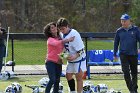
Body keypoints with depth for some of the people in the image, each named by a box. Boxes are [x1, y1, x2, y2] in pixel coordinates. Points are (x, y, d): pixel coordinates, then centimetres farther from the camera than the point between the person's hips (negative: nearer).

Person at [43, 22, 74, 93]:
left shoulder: (60, 37, 9)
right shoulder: (50, 40, -10)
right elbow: (56, 43, -32)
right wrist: (67, 40, -36)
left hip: (58, 62, 6)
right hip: (50, 62, -6)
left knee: (57, 80, 7)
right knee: (52, 80, -17)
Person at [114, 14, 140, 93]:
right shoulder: (119, 31, 5)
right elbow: (116, 43, 13)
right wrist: (115, 54, 13)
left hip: (133, 54, 0)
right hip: (123, 54, 0)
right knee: (126, 72, -10)